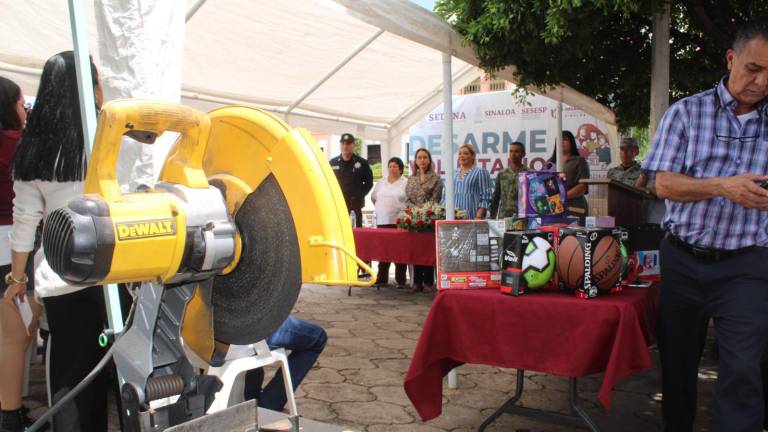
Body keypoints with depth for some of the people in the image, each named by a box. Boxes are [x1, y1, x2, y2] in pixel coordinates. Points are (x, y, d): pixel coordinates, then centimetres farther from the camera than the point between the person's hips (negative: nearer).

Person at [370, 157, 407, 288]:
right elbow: (373, 197, 25)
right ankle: (382, 279, 16)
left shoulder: (406, 183, -1)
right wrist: (379, 208, 15)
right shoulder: (381, 183, 14)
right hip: (382, 221, 4)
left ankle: (400, 280, 6)